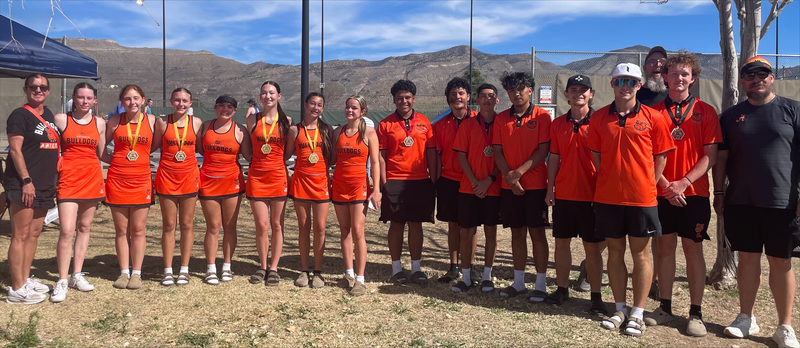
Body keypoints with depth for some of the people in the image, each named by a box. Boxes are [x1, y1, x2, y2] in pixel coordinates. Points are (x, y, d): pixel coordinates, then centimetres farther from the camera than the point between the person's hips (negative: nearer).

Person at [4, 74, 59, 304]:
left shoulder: (48, 115, 16)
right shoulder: (20, 115, -7)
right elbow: (15, 149, -14)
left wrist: (52, 181, 18)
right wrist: (26, 180, -20)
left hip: (43, 186, 8)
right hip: (23, 186, -8)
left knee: (34, 233, 12)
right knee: (20, 235, -6)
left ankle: (25, 279, 23)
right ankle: (16, 290, -1)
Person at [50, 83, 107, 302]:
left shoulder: (99, 123, 8)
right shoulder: (60, 119, 0)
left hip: (92, 179, 3)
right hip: (68, 179, -3)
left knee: (84, 228, 10)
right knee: (67, 230, -10)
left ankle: (77, 275, 21)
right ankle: (62, 281, -1)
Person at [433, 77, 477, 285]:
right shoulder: (442, 124, 5)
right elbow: (438, 154, 7)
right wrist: (437, 181, 2)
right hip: (449, 180, 2)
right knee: (453, 224, 8)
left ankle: (469, 266, 16)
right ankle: (454, 267, 17)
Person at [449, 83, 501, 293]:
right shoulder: (468, 125, 4)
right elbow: (461, 156, 0)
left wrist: (489, 179, -12)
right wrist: (475, 181, -10)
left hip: (494, 187, 0)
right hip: (469, 187, 1)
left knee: (491, 230, 6)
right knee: (467, 231, 3)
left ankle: (487, 276, 18)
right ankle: (466, 277, 13)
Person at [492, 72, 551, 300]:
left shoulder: (542, 116, -3)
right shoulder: (501, 119, 7)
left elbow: (543, 150, -10)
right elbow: (497, 150, 2)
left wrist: (519, 172, -17)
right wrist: (509, 177, -10)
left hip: (535, 184, -3)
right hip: (509, 186, 3)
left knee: (537, 233, 2)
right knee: (517, 233, 11)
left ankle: (540, 284, 12)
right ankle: (518, 282, 22)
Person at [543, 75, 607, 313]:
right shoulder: (558, 124, 6)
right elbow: (554, 157, 8)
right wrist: (550, 189, 3)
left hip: (591, 194, -3)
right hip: (563, 194, 3)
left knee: (592, 247, 4)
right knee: (561, 242, 9)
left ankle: (596, 295, 13)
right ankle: (562, 289, 22)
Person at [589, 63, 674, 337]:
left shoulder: (652, 118, -1)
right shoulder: (599, 118, 3)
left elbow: (660, 157, 4)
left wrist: (647, 185, -1)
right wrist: (610, 181, 5)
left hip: (641, 198, -2)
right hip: (607, 197, 2)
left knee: (640, 254, 6)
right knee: (615, 252, 10)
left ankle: (637, 314, 16)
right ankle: (620, 310, 23)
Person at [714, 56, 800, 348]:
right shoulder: (731, 116, 8)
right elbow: (721, 157, 9)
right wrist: (718, 193, 4)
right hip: (740, 203, 2)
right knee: (748, 259, 10)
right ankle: (746, 318, 22)